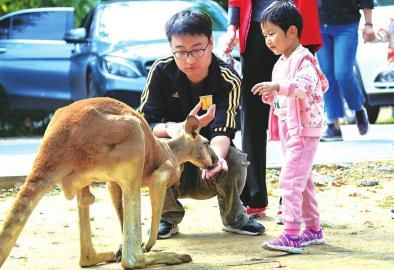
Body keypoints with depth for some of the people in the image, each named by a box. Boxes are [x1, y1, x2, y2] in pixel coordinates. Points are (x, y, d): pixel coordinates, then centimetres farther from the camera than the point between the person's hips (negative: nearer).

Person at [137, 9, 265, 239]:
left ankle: (233, 216, 3)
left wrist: (216, 158, -52)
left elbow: (222, 132, -28)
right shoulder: (161, 72, -15)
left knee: (235, 161, -32)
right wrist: (172, 129, -42)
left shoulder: (228, 80, -17)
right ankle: (169, 217, -5)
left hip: (206, 177, 0)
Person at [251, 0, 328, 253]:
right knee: (302, 180, 16)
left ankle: (291, 234, -19)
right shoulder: (281, 63, 15)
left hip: (304, 130, -10)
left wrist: (277, 87, -41)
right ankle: (313, 228, 25)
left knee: (290, 180, -16)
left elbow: (306, 86, -30)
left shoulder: (303, 59, -13)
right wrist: (271, 96, 2)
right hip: (288, 129, 10)